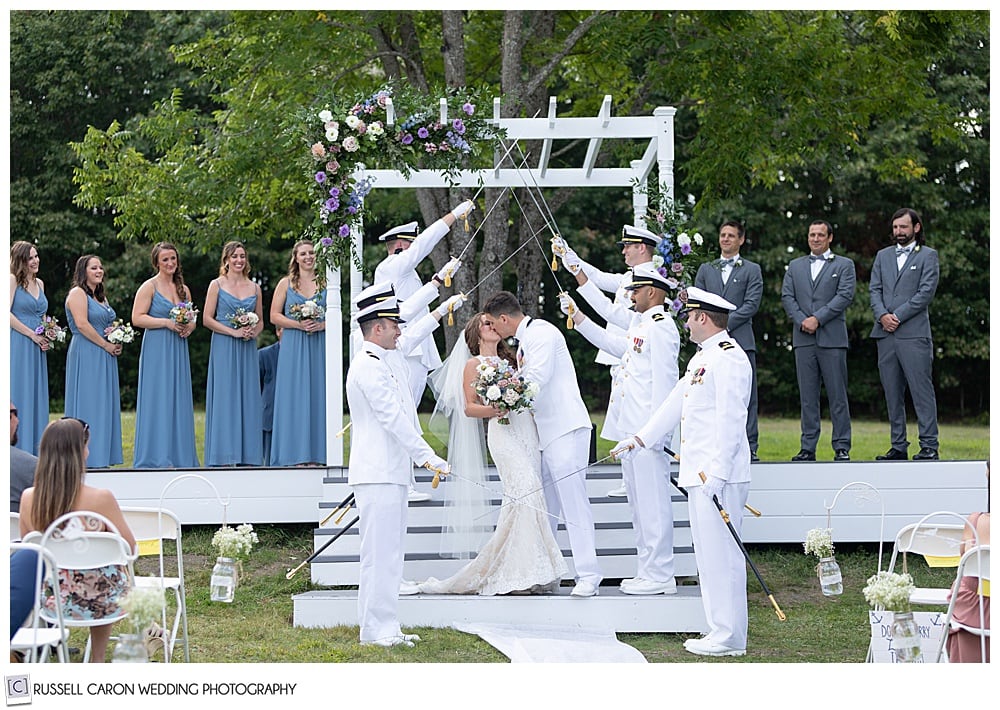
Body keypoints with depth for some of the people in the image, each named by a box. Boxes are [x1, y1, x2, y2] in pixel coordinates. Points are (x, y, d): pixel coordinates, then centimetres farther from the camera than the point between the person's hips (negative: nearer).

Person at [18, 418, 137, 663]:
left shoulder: (29, 498, -13)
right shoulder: (101, 498, -24)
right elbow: (130, 547, -12)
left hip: (53, 600, 3)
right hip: (98, 599, -3)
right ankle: (98, 661, 43)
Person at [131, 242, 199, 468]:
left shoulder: (183, 289, 15)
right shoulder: (149, 286, -3)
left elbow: (192, 320, 20)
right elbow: (137, 318, -11)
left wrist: (188, 327, -3)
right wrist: (168, 323, -16)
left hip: (179, 350, 6)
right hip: (156, 350, -6)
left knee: (179, 401, 5)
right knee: (158, 401, -6)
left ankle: (179, 456, 8)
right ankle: (156, 458, -4)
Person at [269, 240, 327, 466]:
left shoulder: (326, 283, 10)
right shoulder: (286, 284, 7)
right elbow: (275, 316, 1)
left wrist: (321, 325, -12)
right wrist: (299, 324, -12)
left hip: (320, 346, 1)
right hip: (294, 347, -1)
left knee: (318, 395, 0)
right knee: (295, 397, -4)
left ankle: (317, 453, 2)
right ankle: (296, 454, -4)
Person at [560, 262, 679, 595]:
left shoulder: (661, 326, -13)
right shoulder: (640, 324, 19)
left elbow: (664, 381, -18)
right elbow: (615, 345, 35)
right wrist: (577, 316, 33)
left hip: (647, 430, -11)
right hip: (631, 430, 11)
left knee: (653, 502, -8)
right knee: (639, 503, 14)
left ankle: (659, 576, -4)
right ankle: (648, 571, 20)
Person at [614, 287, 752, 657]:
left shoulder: (729, 358, -13)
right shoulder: (701, 358, 20)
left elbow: (731, 420, -19)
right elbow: (675, 403, 28)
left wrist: (717, 473, -23)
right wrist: (639, 439, 30)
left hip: (719, 475, -10)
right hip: (699, 473, 10)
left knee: (720, 553, -7)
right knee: (708, 554, 12)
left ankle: (729, 637, -2)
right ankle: (720, 630, 18)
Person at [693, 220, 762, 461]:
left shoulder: (751, 270, 10)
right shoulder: (706, 270, 19)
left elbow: (751, 304, -1)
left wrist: (724, 323, -10)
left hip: (740, 340, -3)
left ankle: (749, 447, -4)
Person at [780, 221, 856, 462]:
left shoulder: (844, 265, 8)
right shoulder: (795, 266, 18)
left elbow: (845, 296, -4)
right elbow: (787, 297, 9)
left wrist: (817, 318, -12)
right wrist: (802, 320, -7)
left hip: (832, 338, -3)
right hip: (803, 338, 3)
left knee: (837, 395, -3)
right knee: (807, 396, 3)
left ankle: (842, 447, -1)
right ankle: (807, 448, 5)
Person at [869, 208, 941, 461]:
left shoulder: (927, 256, 5)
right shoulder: (883, 256, 19)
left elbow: (926, 292, -6)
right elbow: (874, 289, 11)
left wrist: (897, 316, -11)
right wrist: (882, 315, -8)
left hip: (914, 333, -5)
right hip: (885, 334, 5)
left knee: (922, 391, -7)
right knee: (892, 393, 6)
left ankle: (929, 446, -7)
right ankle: (898, 446, 10)